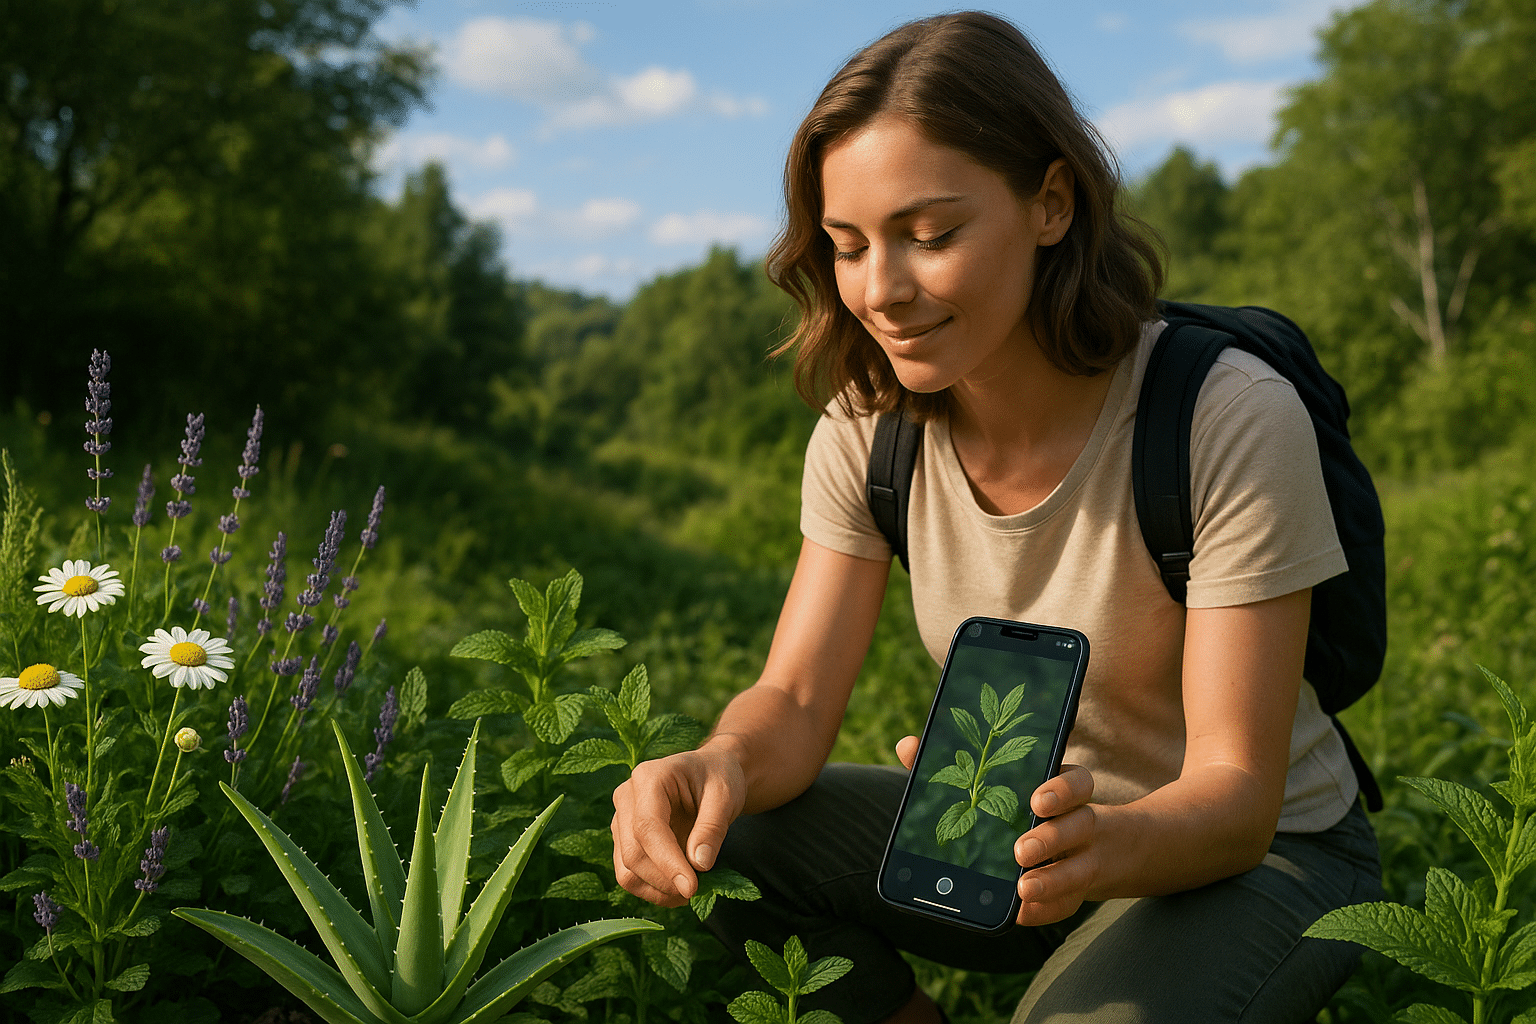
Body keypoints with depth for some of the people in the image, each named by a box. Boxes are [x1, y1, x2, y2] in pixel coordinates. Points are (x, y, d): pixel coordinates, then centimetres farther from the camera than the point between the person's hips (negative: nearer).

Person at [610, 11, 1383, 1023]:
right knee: (723, 850, -17)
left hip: (1265, 853, -3)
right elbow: (795, 701, -10)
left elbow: (1238, 793, -23)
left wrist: (1105, 845, -46)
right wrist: (719, 765, -34)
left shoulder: (1233, 419, -25)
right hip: (1032, 830, 4)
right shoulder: (867, 430, -10)